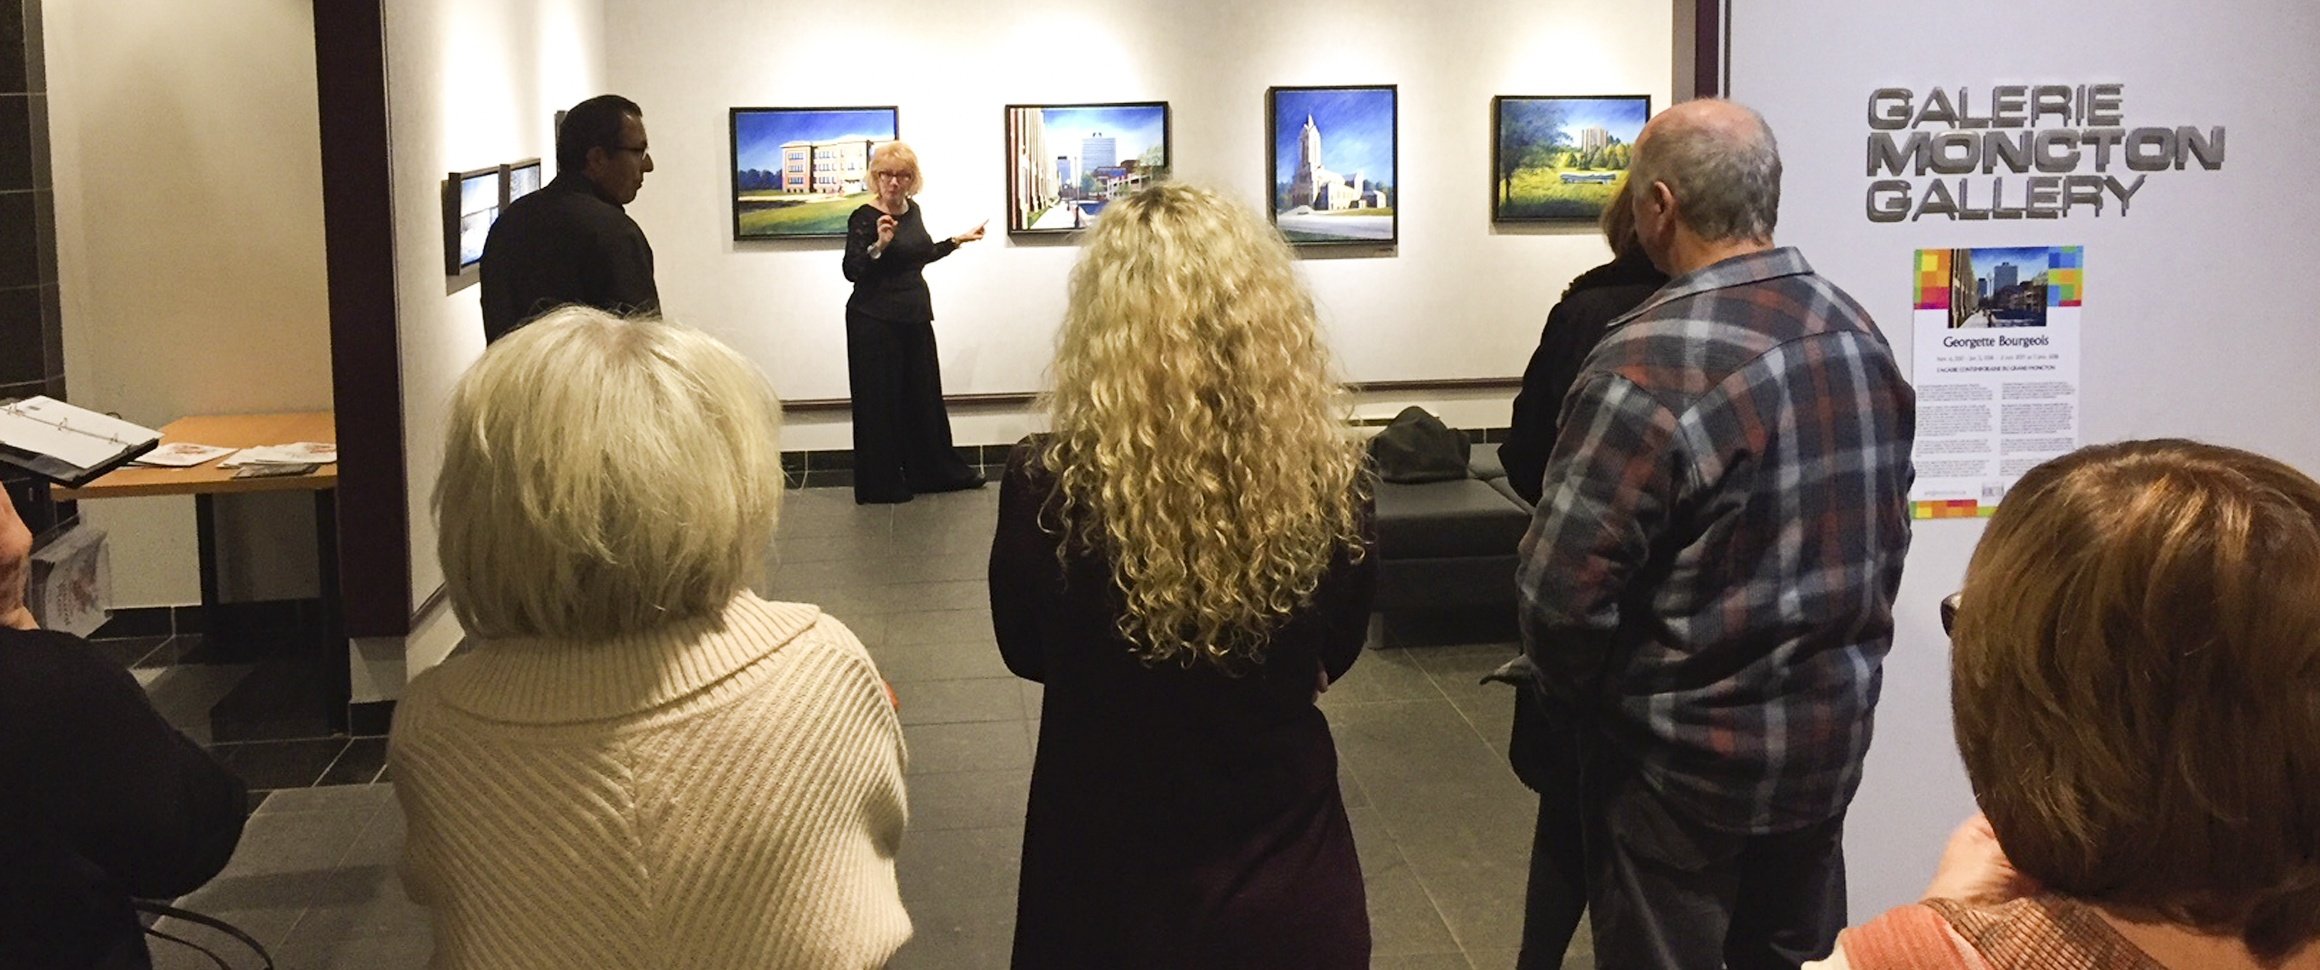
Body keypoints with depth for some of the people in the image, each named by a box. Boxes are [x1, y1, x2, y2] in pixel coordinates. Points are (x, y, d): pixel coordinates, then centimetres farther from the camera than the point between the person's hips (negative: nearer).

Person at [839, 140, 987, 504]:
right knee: (880, 399, -1)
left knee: (925, 394, 14)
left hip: (915, 317, 7)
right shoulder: (864, 218, -13)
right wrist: (878, 245, -31)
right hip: (874, 320, -7)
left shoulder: (913, 210, 9)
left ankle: (936, 471, 26)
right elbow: (851, 271, -17)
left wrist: (957, 241, 24)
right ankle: (880, 484, 8)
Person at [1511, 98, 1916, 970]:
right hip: (1835, 741, 7)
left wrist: (1578, 697, -4)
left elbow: (1563, 585, -23)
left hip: (1686, 762, -7)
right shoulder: (1858, 332, 1)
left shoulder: (1651, 361, -24)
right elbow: (1889, 527, 11)